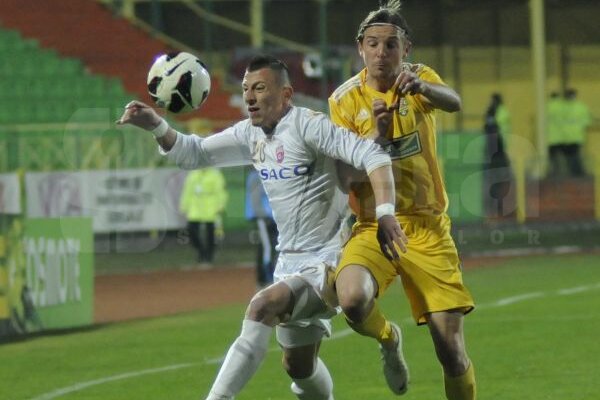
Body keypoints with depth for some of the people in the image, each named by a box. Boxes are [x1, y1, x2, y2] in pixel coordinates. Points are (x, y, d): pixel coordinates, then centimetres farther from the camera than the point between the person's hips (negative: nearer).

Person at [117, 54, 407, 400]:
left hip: (329, 263, -9)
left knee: (262, 307, -29)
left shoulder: (307, 126, -16)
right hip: (291, 263, 9)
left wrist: (385, 213, -36)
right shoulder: (250, 135, 7)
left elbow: (373, 156, -24)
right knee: (299, 366, 17)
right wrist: (156, 125, -5)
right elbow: (193, 154, 13)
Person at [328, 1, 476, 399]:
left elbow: (453, 101, -25)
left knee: (451, 348, -6)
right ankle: (388, 339, 4)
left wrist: (421, 87, -47)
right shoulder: (345, 99, -2)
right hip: (373, 227, 0)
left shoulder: (420, 77, -1)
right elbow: (346, 178, -8)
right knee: (353, 299, -31)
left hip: (427, 229, 0)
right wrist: (376, 136, -26)